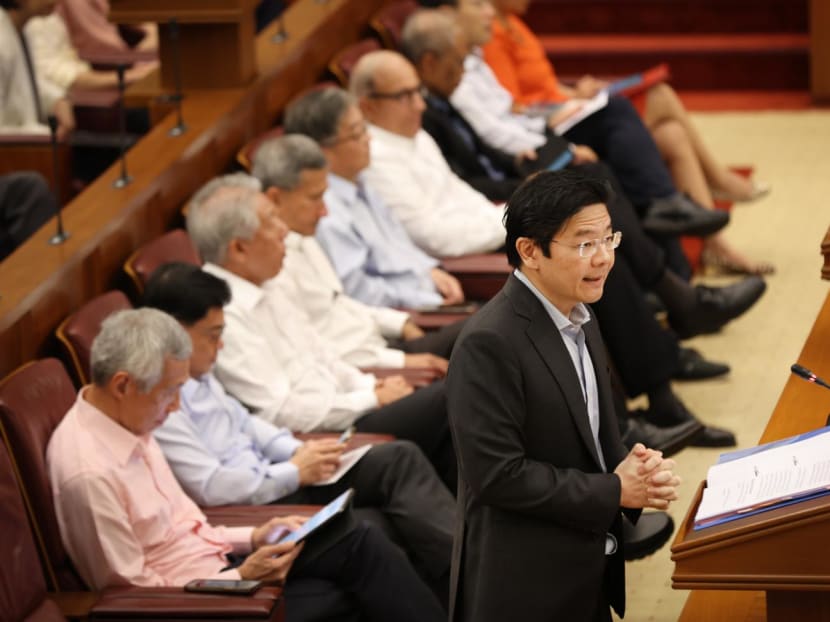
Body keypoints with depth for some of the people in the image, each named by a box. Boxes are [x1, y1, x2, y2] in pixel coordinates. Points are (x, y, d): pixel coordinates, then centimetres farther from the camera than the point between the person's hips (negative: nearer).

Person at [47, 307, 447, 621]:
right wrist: (242, 578, -19)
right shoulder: (88, 471, -26)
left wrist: (251, 539, 3)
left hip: (215, 561, 9)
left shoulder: (125, 422, 4)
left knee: (359, 543, -4)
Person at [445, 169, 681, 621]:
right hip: (523, 586, -8)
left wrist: (637, 469, -6)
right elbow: (498, 475, -23)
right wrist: (615, 492, -17)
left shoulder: (580, 320, 7)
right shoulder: (489, 344, -21)